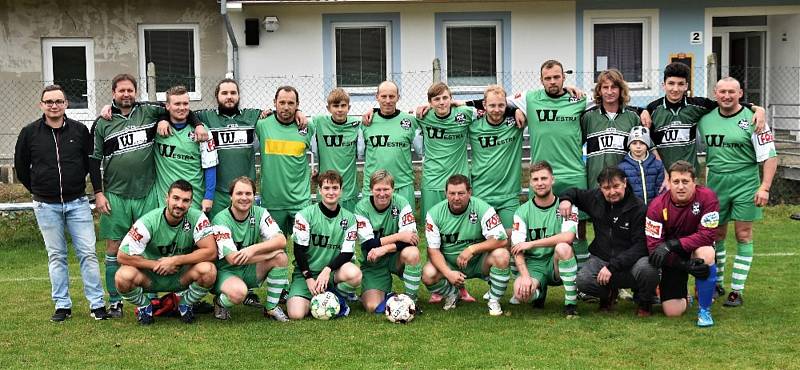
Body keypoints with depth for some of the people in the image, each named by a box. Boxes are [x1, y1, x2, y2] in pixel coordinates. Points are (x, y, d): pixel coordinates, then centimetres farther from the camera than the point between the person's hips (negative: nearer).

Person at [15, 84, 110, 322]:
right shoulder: (30, 133, 1)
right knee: (56, 256, 6)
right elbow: (21, 166, 11)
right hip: (46, 206, 0)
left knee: (88, 253, -2)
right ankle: (62, 305, 13)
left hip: (77, 202, 0)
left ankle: (97, 304, 3)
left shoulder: (79, 130, 2)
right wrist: (37, 190, 12)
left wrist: (98, 191, 2)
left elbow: (91, 161, 8)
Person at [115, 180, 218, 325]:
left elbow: (211, 251, -23)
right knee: (124, 276, -32)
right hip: (150, 277, -1)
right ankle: (144, 305, 3)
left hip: (182, 276, 1)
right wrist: (157, 265, -20)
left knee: (208, 270, -30)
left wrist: (175, 261, -25)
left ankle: (185, 304, 3)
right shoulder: (149, 222, -19)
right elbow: (123, 256, -19)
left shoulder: (197, 218, -16)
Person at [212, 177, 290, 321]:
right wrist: (271, 250, -21)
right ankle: (221, 303, 0)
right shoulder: (221, 220, -18)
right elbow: (233, 259, -26)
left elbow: (281, 240, -16)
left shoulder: (260, 213, -4)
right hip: (225, 271, -5)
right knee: (238, 291, -38)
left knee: (281, 257, -19)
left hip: (250, 271, 5)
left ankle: (272, 308, -5)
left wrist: (254, 249, -33)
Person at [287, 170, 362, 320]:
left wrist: (327, 270, -19)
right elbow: (299, 250, -6)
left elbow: (347, 254, -3)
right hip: (305, 272, -1)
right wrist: (309, 279, -13)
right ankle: (314, 299, 10)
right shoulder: (305, 215, -4)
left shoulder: (349, 219, 3)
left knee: (354, 274, -34)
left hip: (333, 272, 2)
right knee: (296, 314, -25)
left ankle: (339, 299, -1)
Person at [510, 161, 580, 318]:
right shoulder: (522, 212, 2)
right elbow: (517, 250, -5)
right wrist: (525, 275, -23)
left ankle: (571, 303, -21)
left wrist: (531, 243, -18)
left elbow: (568, 237, -22)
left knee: (563, 247, -35)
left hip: (557, 264, -1)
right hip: (533, 265, 1)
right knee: (521, 293, -30)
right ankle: (539, 291, 11)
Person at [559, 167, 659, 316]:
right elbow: (574, 192, 23)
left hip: (630, 261, -3)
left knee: (647, 269, -37)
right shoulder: (595, 199, 1)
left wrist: (613, 266, -25)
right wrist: (566, 199, -3)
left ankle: (644, 303, -2)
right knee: (582, 281, -27)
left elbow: (640, 245, -17)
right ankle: (609, 293, 9)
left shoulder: (638, 208, -12)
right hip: (601, 258, 3)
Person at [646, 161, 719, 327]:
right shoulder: (657, 206, -18)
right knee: (672, 312, -10)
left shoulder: (707, 197, -21)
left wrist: (673, 244, -36)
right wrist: (686, 265, -30)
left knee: (706, 254, -38)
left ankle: (704, 310, -17)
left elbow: (707, 235, -26)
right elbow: (653, 245, -19)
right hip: (673, 257, 1)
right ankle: (683, 297, 31)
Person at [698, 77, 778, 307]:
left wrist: (765, 187, -15)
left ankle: (737, 290, 5)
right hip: (715, 182, 4)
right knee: (716, 234, 10)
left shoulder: (752, 119, -7)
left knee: (744, 235, 0)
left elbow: (769, 156, -7)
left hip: (745, 183, -3)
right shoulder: (705, 119, 5)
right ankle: (716, 284, 25)